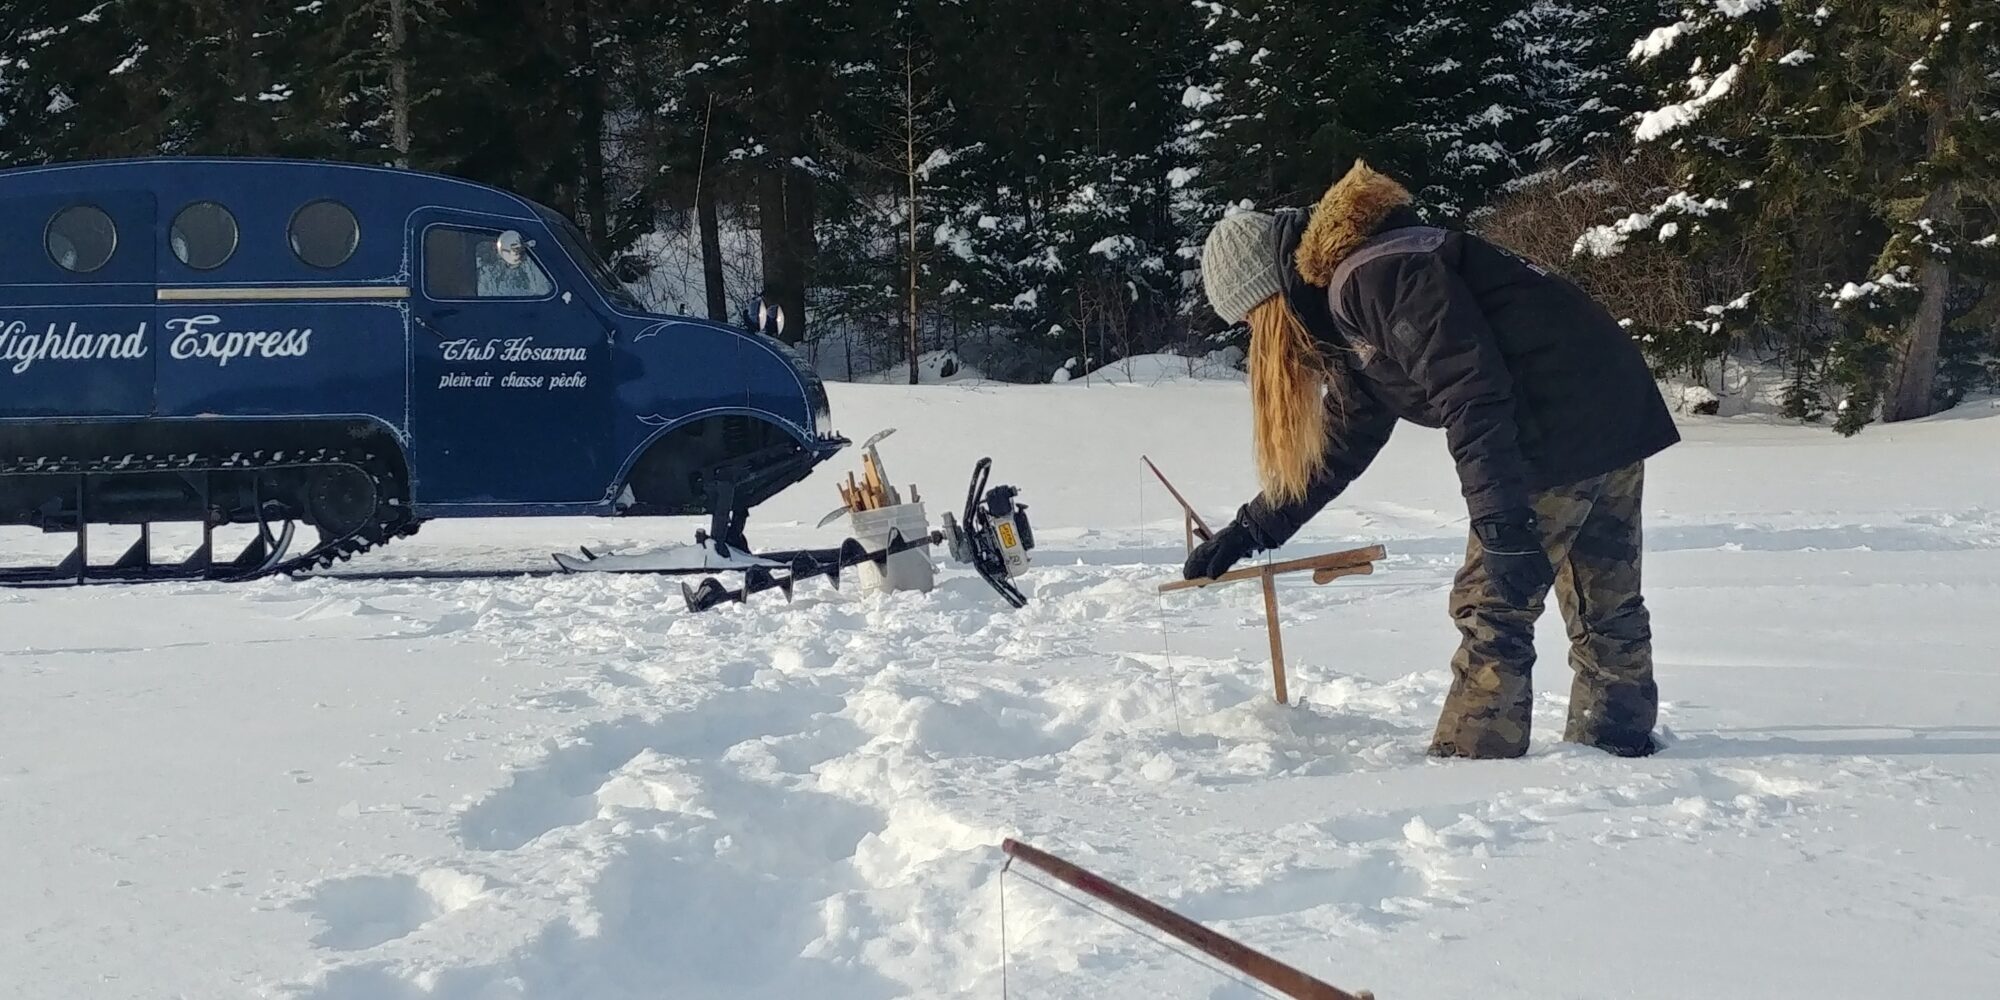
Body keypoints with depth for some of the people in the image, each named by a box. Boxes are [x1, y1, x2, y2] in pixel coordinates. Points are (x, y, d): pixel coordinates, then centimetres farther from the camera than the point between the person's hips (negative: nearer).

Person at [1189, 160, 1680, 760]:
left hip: (1561, 428, -11)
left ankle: (1471, 758, 1)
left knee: (1492, 605, -3)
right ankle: (1620, 741, 28)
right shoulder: (1347, 313, 18)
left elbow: (1471, 392, -24)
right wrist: (1251, 530, 26)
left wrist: (1499, 519, -27)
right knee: (1605, 602, 18)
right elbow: (1344, 441, 25)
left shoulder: (1375, 276, -15)